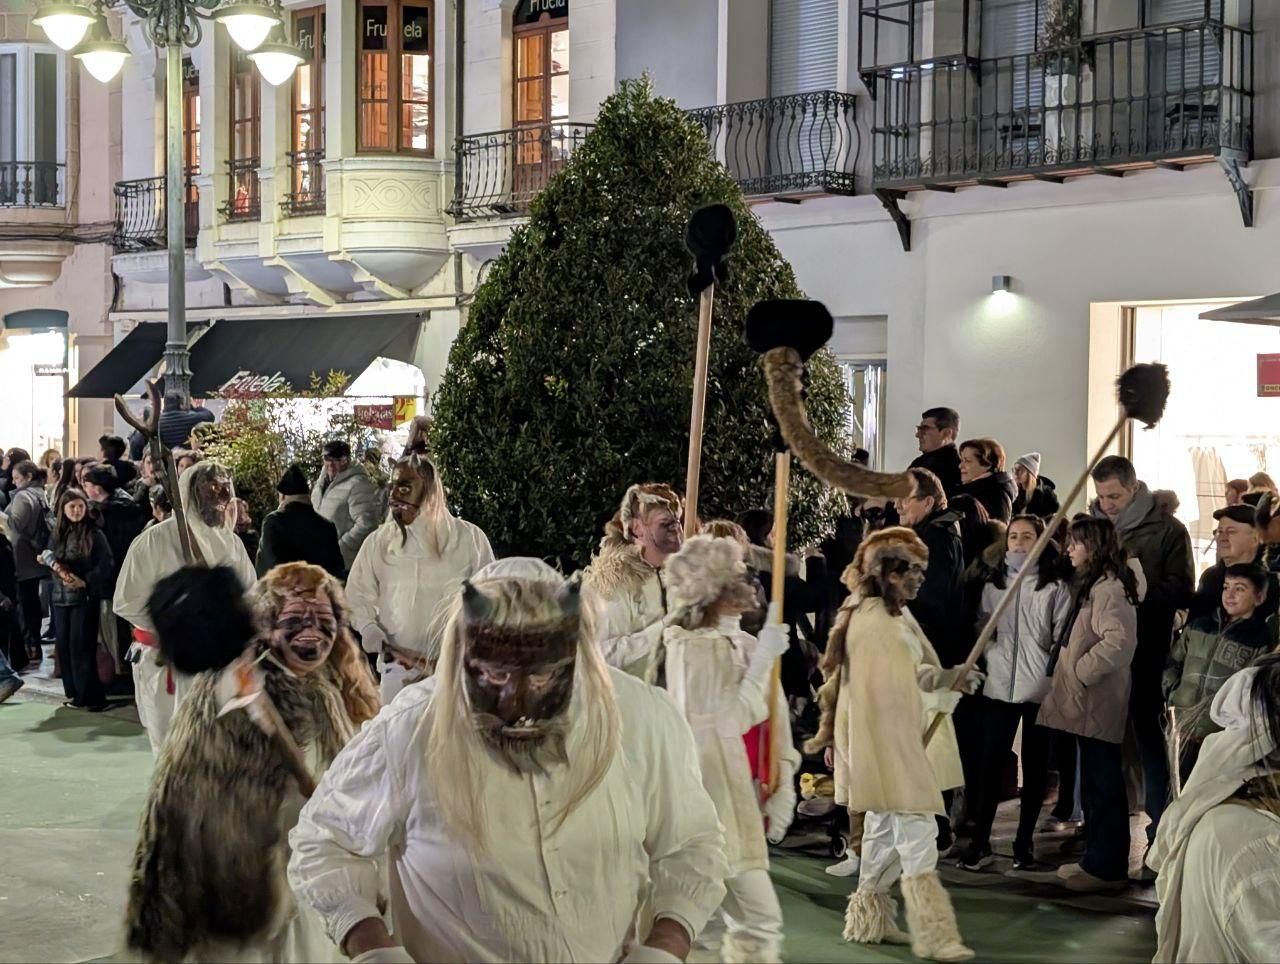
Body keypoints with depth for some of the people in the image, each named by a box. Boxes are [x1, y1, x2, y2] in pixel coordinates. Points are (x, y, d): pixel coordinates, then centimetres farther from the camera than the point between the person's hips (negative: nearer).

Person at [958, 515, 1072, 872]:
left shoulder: (1055, 586, -2)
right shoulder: (993, 582, 10)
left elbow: (1063, 637, -3)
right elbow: (981, 627, 18)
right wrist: (991, 655, 5)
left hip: (1040, 687, -2)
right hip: (1000, 685, 2)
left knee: (1034, 766, 6)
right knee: (990, 764, -2)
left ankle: (1024, 843, 15)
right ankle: (980, 843, 3)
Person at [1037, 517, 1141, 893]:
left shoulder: (1108, 589, -15)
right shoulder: (1092, 585, 18)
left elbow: (1120, 640, -28)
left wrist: (1081, 670, -20)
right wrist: (1070, 670, 15)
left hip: (1098, 704, -10)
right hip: (1087, 702, 10)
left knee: (1102, 783, -6)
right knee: (1095, 782, 14)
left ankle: (1107, 866, -2)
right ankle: (1098, 858, 21)